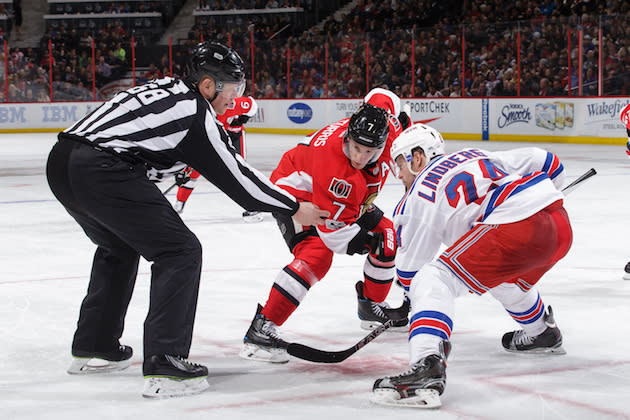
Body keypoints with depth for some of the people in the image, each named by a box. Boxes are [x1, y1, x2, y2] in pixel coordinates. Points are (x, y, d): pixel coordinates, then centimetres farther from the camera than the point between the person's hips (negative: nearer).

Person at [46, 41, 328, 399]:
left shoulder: (164, 88, 21)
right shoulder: (195, 114, -2)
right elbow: (236, 177, 4)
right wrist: (293, 208, 14)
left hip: (62, 160, 10)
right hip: (102, 171, -10)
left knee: (118, 246, 31)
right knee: (180, 251, -1)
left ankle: (93, 347, 38)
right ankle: (164, 364, -8)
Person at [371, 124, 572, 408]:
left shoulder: (418, 195, 9)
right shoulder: (477, 157, 27)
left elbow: (409, 267, 14)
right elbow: (545, 161, 26)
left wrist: (413, 297, 34)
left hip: (517, 231, -9)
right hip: (560, 224, 9)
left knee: (433, 281, -8)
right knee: (502, 276, 37)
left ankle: (427, 366, -29)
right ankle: (542, 333, 59)